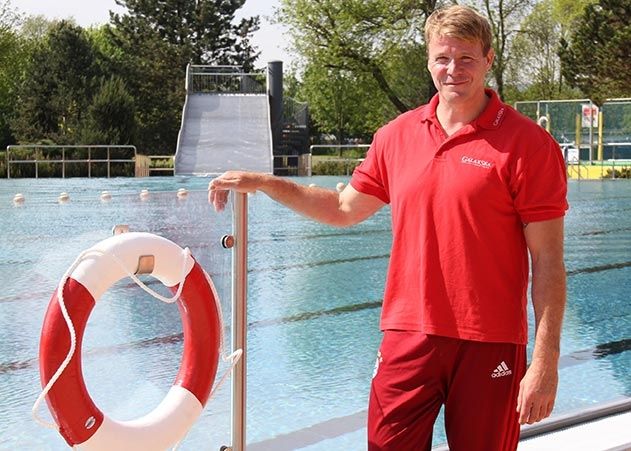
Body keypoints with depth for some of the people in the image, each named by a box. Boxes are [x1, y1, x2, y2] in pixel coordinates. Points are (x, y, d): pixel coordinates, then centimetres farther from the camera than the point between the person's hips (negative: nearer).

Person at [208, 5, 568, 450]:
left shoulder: (527, 143, -7)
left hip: (489, 345, -3)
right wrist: (263, 183, 16)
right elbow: (345, 209, 22)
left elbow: (548, 260, -9)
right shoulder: (397, 135, 7)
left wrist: (546, 361, -13)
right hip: (408, 337, 4)